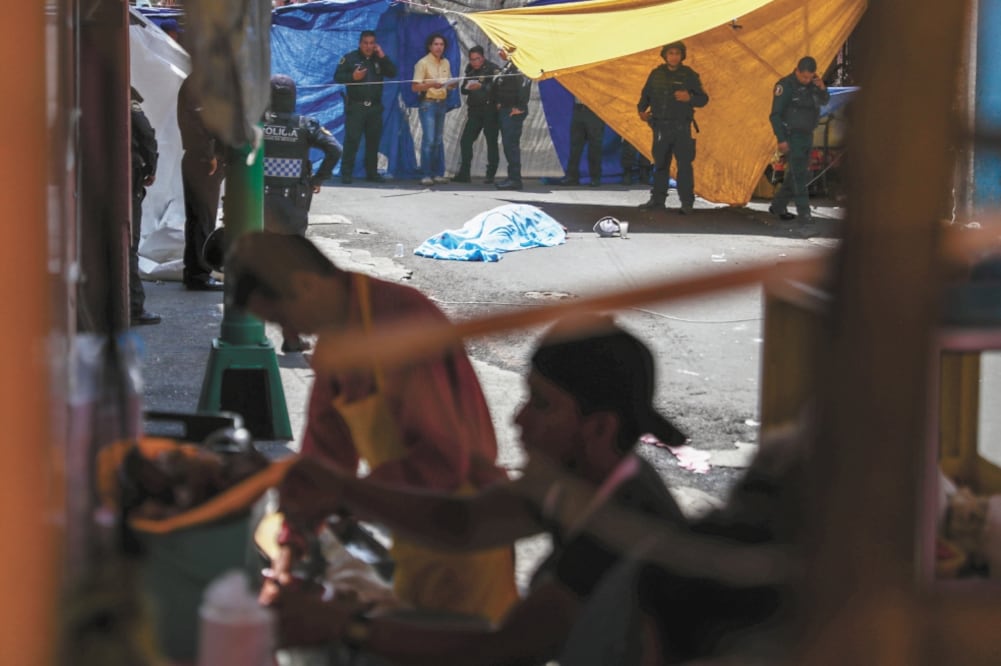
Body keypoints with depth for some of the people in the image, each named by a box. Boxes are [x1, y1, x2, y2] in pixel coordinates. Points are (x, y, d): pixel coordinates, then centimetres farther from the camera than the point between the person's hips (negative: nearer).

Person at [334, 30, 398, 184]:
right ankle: (346, 174, -7)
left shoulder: (379, 59, 13)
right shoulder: (350, 58, 0)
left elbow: (393, 73, 3)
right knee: (352, 140, -9)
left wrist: (383, 57, -6)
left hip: (375, 107, 5)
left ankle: (372, 173, 17)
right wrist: (352, 77, -20)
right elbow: (337, 77, -4)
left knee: (373, 140, 9)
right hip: (355, 106, -5)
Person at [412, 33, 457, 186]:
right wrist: (431, 84, -25)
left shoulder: (446, 63, 11)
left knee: (439, 140, 8)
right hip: (428, 103, -6)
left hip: (442, 103, 6)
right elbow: (415, 87, -11)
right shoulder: (423, 63, -7)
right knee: (429, 140, -11)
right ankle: (426, 175, -9)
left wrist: (452, 85, -2)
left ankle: (438, 174, 11)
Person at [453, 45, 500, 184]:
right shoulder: (470, 71, 15)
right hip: (474, 109, 6)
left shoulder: (492, 69, -6)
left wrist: (481, 87, -32)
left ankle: (490, 175, 2)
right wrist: (467, 88, -7)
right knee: (465, 140, 1)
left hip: (489, 110, -6)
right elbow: (463, 89, 16)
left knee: (491, 142, -2)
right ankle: (464, 173, 7)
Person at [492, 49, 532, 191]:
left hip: (514, 111, -10)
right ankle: (512, 177, 18)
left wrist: (520, 107, -23)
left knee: (511, 143, -11)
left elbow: (525, 84, -24)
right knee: (508, 144, 13)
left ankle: (514, 178, -9)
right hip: (504, 110, 10)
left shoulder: (518, 66, -14)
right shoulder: (507, 66, 17)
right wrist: (498, 103, 15)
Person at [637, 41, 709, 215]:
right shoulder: (656, 74, 8)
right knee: (660, 164, 11)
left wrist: (689, 98, -19)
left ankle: (687, 203, -5)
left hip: (681, 127, -3)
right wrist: (642, 109, -1)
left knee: (684, 165, -8)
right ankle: (657, 199, 20)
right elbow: (646, 94, 17)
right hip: (660, 126, 3)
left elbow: (703, 99, 0)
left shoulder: (689, 75, -1)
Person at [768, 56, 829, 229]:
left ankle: (778, 206, 25)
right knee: (799, 174, -12)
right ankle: (804, 213, -14)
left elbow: (824, 101, 13)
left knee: (796, 174, 13)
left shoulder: (812, 83, 6)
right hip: (792, 136, -7)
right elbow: (775, 115, -14)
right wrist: (781, 140, -19)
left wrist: (822, 88, -9)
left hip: (807, 135, 8)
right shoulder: (785, 85, -15)